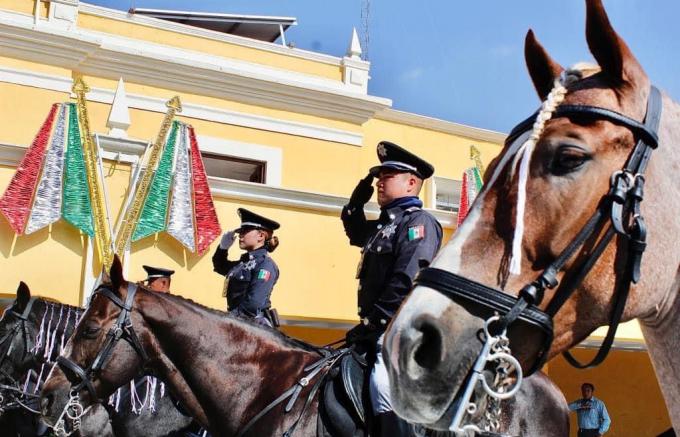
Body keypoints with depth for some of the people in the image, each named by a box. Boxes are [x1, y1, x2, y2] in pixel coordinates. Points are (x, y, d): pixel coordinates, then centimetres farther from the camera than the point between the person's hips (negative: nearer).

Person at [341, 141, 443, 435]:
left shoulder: (418, 221, -9)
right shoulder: (383, 224, 18)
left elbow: (406, 284, -20)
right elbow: (354, 231, 39)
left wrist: (371, 324, -18)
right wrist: (359, 197, 21)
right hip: (382, 330, 10)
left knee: (385, 388, -25)